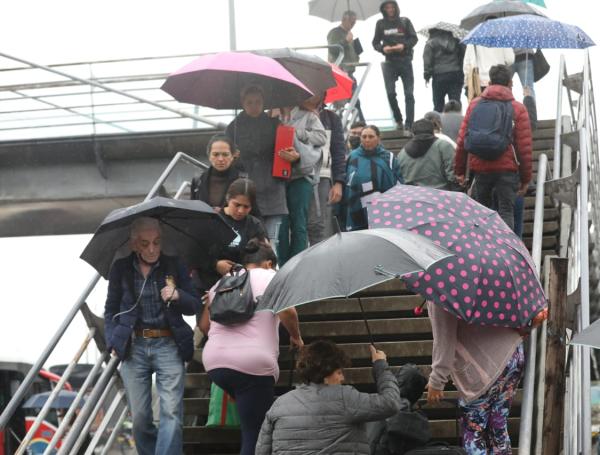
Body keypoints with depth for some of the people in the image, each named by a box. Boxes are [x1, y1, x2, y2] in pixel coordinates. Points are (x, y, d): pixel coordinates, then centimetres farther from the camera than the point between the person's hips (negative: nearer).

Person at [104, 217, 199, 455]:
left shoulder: (173, 266, 3)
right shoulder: (121, 269, 5)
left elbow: (195, 306, 7)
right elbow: (110, 310, 13)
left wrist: (178, 296, -14)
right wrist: (112, 341, 1)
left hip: (168, 346, -1)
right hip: (134, 348, 1)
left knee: (172, 413, -13)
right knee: (140, 418, 4)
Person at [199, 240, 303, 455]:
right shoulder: (270, 277, 7)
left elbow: (204, 325, 19)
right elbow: (287, 312, -10)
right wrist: (296, 336, 7)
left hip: (213, 362, 6)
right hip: (253, 364, -6)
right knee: (254, 435, -3)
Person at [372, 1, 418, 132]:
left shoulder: (405, 21, 4)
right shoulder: (380, 24, 8)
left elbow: (414, 38, 3)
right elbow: (375, 43, 9)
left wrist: (404, 45, -15)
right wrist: (383, 48, -12)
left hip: (405, 60, -1)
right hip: (390, 61, 1)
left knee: (409, 94, -3)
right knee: (390, 93, -8)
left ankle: (409, 125, -1)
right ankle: (398, 121, 10)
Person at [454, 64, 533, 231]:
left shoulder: (474, 105, 6)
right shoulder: (518, 109, 0)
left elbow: (462, 140, 5)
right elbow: (524, 147, -2)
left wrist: (459, 170, 12)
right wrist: (525, 178, 5)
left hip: (479, 168, 2)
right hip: (507, 170, -2)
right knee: (506, 212, 0)